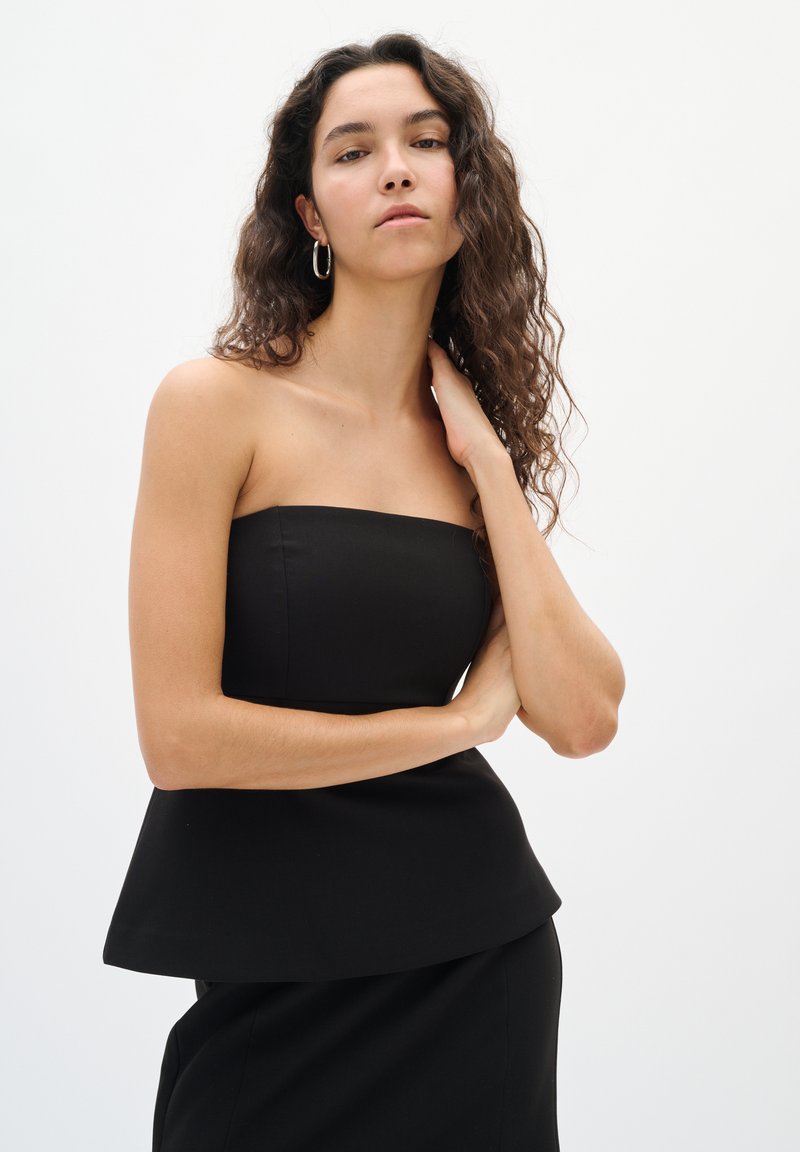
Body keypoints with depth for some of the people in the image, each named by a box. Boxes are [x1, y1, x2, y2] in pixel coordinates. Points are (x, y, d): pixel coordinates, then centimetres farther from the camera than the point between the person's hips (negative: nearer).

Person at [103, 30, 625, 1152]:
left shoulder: (479, 432, 5)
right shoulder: (219, 401, -10)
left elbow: (582, 719, -5)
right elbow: (180, 735, -16)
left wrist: (487, 459, -8)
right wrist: (457, 719, -7)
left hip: (482, 948, 4)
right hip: (279, 969, -4)